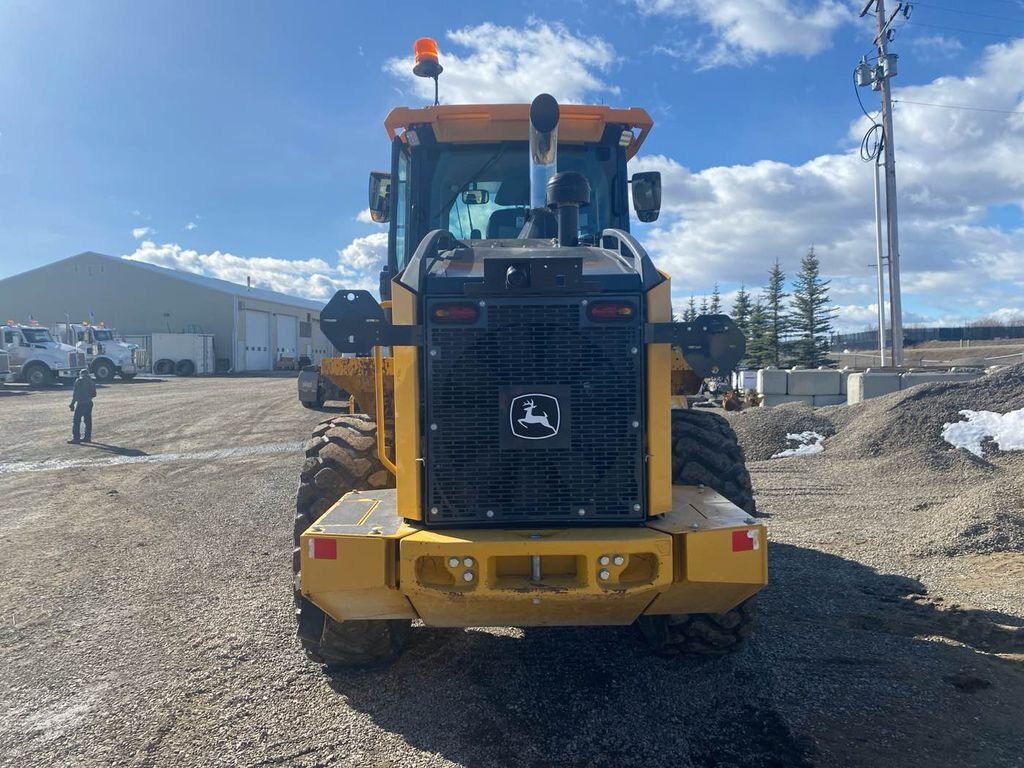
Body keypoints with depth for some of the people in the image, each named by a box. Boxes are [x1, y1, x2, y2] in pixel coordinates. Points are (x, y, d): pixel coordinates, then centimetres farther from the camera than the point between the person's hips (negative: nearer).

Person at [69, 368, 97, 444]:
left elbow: (75, 393, -9)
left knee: (76, 420, -1)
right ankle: (88, 437, 13)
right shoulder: (92, 382, 9)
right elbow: (94, 394, 13)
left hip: (80, 403, -6)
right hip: (89, 403, 6)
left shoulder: (78, 381, -7)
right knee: (88, 421, 10)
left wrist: (72, 403, -4)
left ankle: (76, 438, -4)